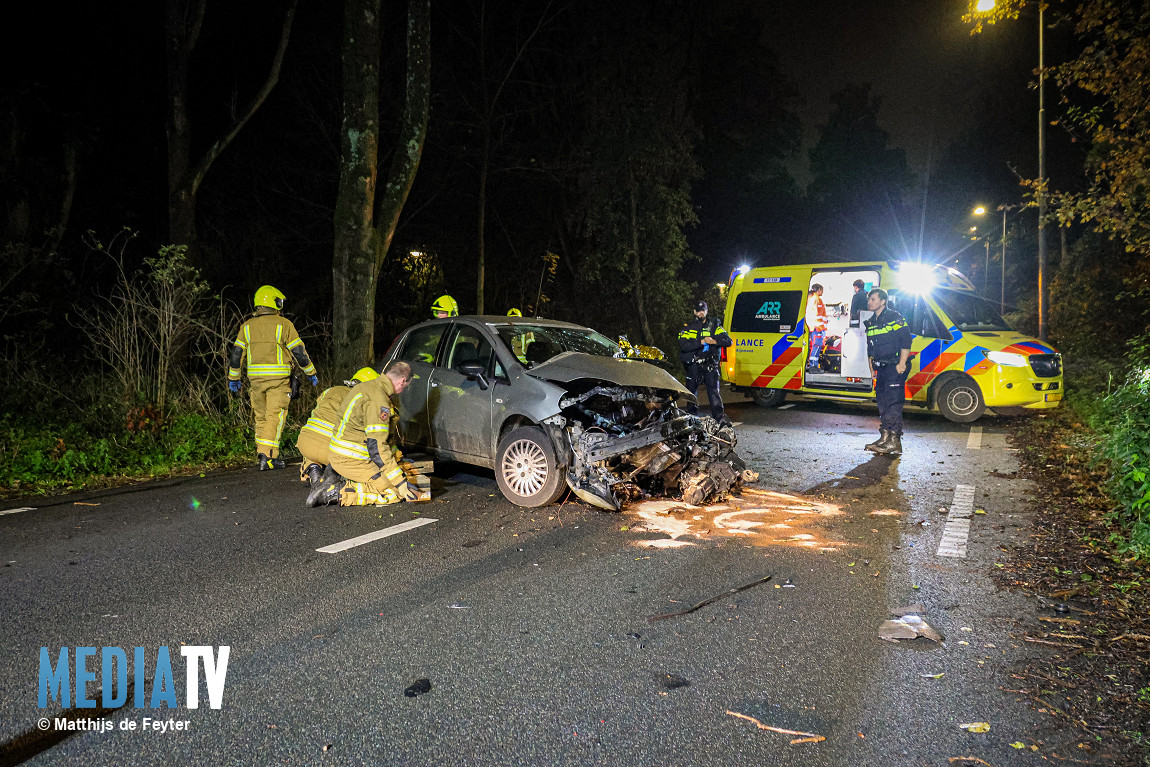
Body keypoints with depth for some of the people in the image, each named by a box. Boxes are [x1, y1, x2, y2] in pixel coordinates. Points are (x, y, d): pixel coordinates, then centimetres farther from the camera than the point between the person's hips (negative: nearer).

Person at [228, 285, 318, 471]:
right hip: (278, 378, -4)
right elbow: (299, 352, -4)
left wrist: (233, 379, 19)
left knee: (261, 416, 15)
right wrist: (311, 374, 6)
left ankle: (262, 454, 19)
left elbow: (236, 354, 10)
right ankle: (268, 455, -13)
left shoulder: (247, 326, 9)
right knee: (275, 416, -4)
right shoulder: (283, 324, -4)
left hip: (255, 378, 4)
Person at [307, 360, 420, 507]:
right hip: (351, 460, -10)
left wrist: (398, 456, 35)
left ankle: (340, 479, 9)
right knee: (393, 493, -10)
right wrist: (401, 484, -20)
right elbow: (377, 448, -24)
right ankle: (339, 493, -13)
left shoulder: (367, 386, 10)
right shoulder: (378, 400, -22)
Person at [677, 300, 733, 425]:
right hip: (693, 365, 0)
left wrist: (714, 341, -16)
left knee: (714, 390, -10)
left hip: (710, 365, 0)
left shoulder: (714, 326, 10)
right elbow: (683, 345, -12)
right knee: (692, 392, 7)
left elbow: (728, 341, 1)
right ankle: (692, 417, 20)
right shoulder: (687, 327, 5)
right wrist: (702, 342, -19)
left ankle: (720, 416, -12)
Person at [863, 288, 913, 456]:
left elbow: (906, 341, -10)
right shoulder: (871, 323, 16)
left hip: (895, 367, -8)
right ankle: (885, 437, 16)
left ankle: (894, 442, -12)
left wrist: (902, 364, -16)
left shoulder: (895, 318, -6)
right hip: (881, 368, 8)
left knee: (893, 403, -12)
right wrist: (872, 368, 17)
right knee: (882, 403, 9)